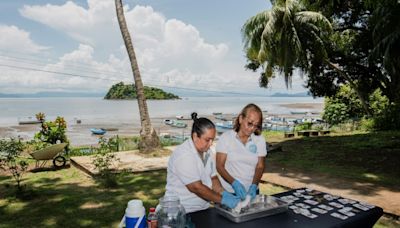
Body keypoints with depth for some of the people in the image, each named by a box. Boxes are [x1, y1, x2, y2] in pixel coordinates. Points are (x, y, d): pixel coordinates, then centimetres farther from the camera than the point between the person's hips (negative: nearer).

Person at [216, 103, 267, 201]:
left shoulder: (260, 140, -1)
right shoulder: (226, 137, -9)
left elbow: (260, 166, 1)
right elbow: (220, 166, -10)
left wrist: (254, 185, -15)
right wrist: (234, 183, -23)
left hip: (251, 191, 3)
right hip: (228, 191, -2)